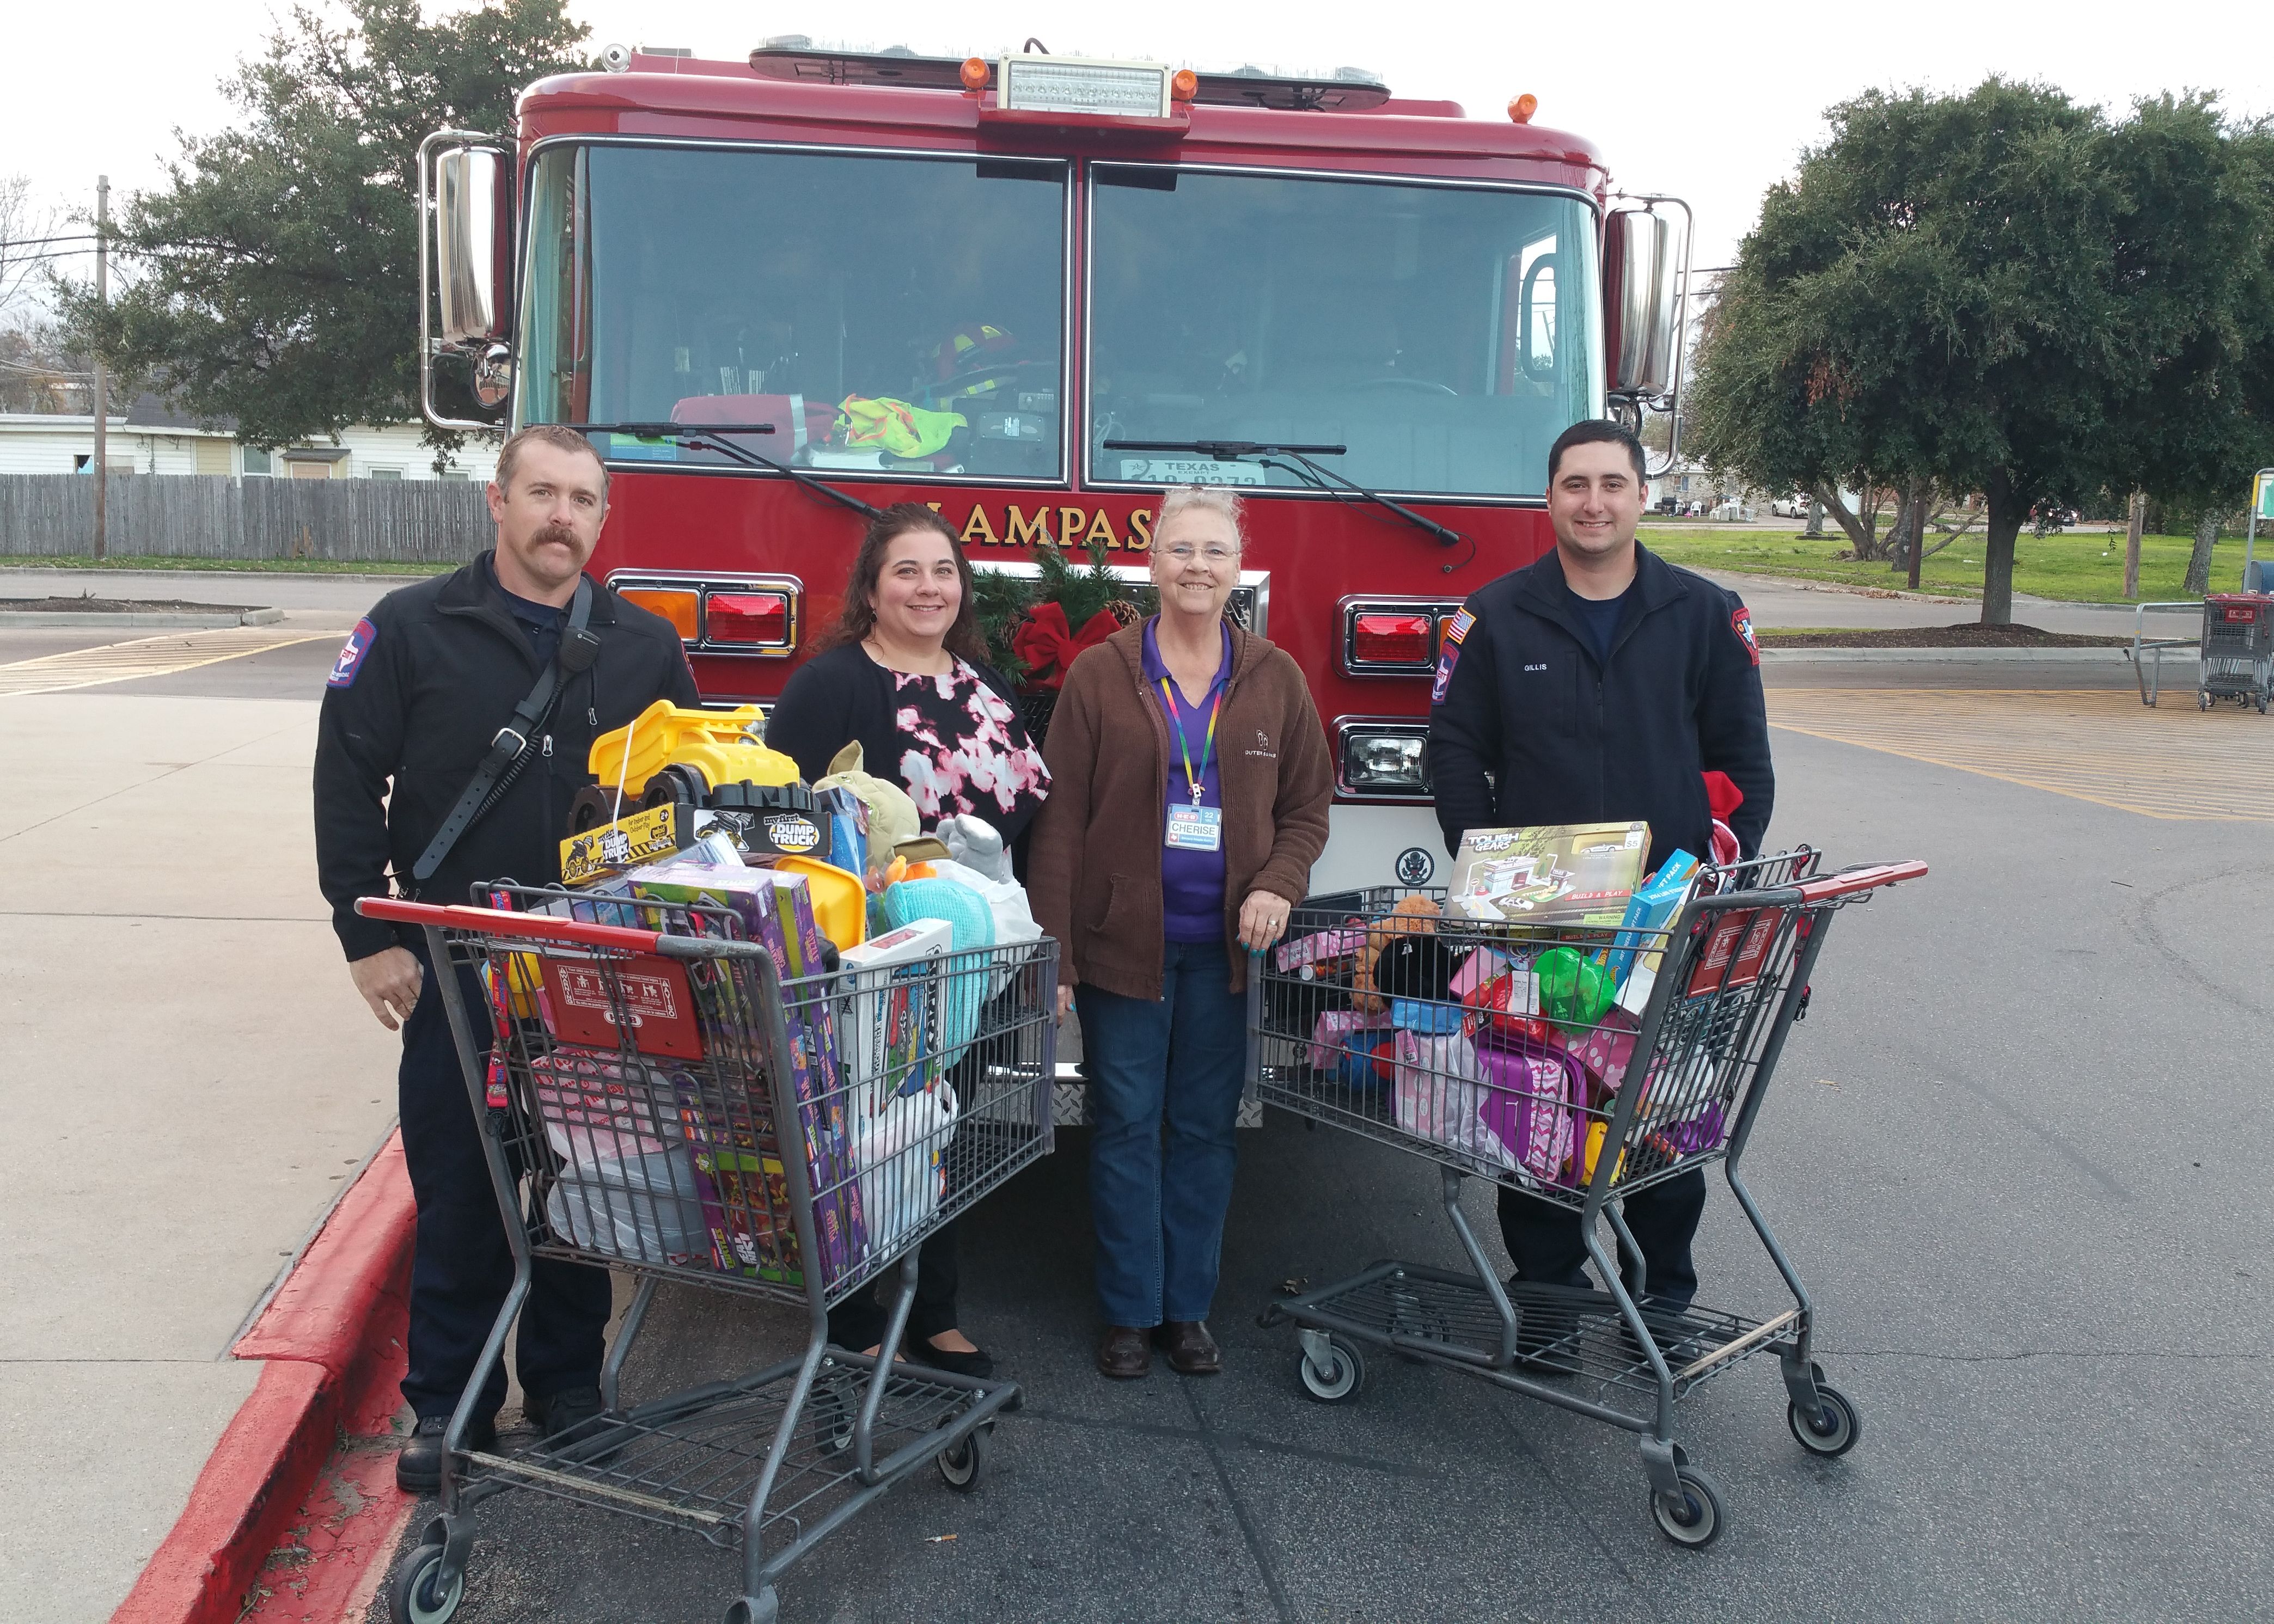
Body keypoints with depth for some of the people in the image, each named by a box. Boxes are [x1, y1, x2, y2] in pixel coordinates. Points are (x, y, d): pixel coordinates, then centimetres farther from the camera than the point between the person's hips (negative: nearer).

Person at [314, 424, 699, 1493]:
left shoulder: (646, 648, 4)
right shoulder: (413, 629, -2)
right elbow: (348, 784, -2)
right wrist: (368, 937, -6)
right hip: (455, 972, -1)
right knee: (456, 1193, 7)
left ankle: (568, 1384, 27)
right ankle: (447, 1406, 21)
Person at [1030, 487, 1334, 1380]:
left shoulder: (1275, 679, 6)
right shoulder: (1100, 675, -1)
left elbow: (1306, 804, 10)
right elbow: (1060, 821, -3)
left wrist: (1278, 885, -10)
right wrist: (1052, 955, -8)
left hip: (1226, 946, 2)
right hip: (1121, 940, -2)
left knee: (1206, 1129, 10)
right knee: (1126, 1127, 5)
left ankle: (1188, 1306, 24)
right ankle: (1129, 1312, 19)